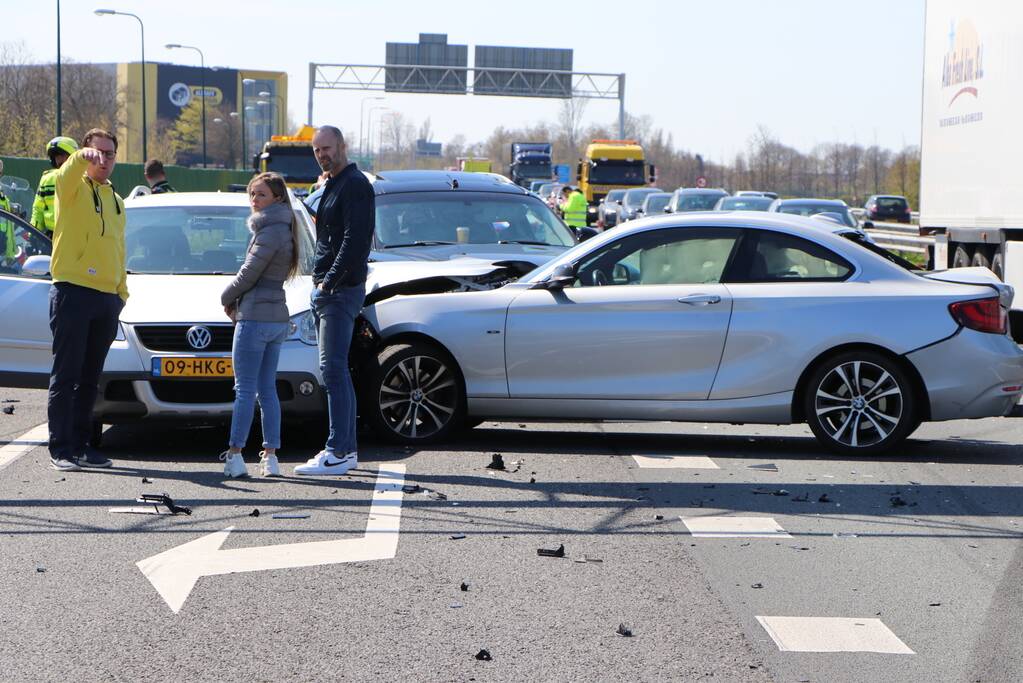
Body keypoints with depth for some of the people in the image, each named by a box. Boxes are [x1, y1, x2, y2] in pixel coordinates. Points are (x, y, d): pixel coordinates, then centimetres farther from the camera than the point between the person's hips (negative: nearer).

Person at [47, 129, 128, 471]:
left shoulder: (115, 200, 20)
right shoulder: (73, 188, 1)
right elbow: (65, 175, -25)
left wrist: (121, 292, 15)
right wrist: (83, 158, -46)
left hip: (107, 298, 6)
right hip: (73, 292, -6)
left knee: (89, 378, 10)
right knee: (66, 375, -5)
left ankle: (80, 446, 16)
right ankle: (60, 449, -3)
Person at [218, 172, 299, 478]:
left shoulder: (270, 232, -14)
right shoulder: (283, 230, 16)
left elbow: (249, 274, -13)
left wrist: (227, 298, 4)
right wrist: (237, 302, 7)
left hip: (255, 317, -9)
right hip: (277, 318, 9)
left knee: (245, 389, -7)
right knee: (267, 389, 9)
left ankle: (234, 455, -6)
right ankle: (270, 457, 8)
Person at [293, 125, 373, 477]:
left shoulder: (355, 184, -11)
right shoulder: (332, 186, 21)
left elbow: (355, 239, -20)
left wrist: (331, 281, -21)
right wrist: (321, 283, 14)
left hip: (342, 289, -10)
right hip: (325, 289, 10)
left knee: (333, 369, -13)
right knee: (336, 370, 11)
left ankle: (337, 451, -15)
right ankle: (347, 449, 16)